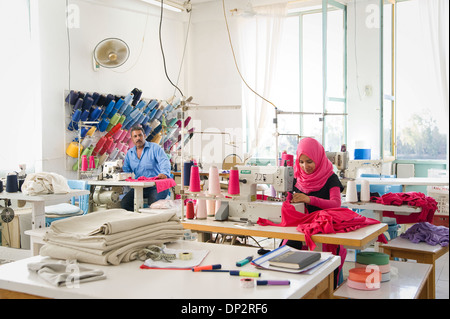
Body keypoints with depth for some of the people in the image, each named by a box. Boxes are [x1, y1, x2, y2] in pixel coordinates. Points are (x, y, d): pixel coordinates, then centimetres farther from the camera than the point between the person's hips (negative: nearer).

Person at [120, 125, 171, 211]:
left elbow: (164, 162, -14)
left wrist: (164, 173, -36)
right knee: (124, 203, -17)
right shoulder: (129, 153, 17)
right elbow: (126, 171, 20)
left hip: (157, 185, -5)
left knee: (153, 204, -34)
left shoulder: (154, 147, 0)